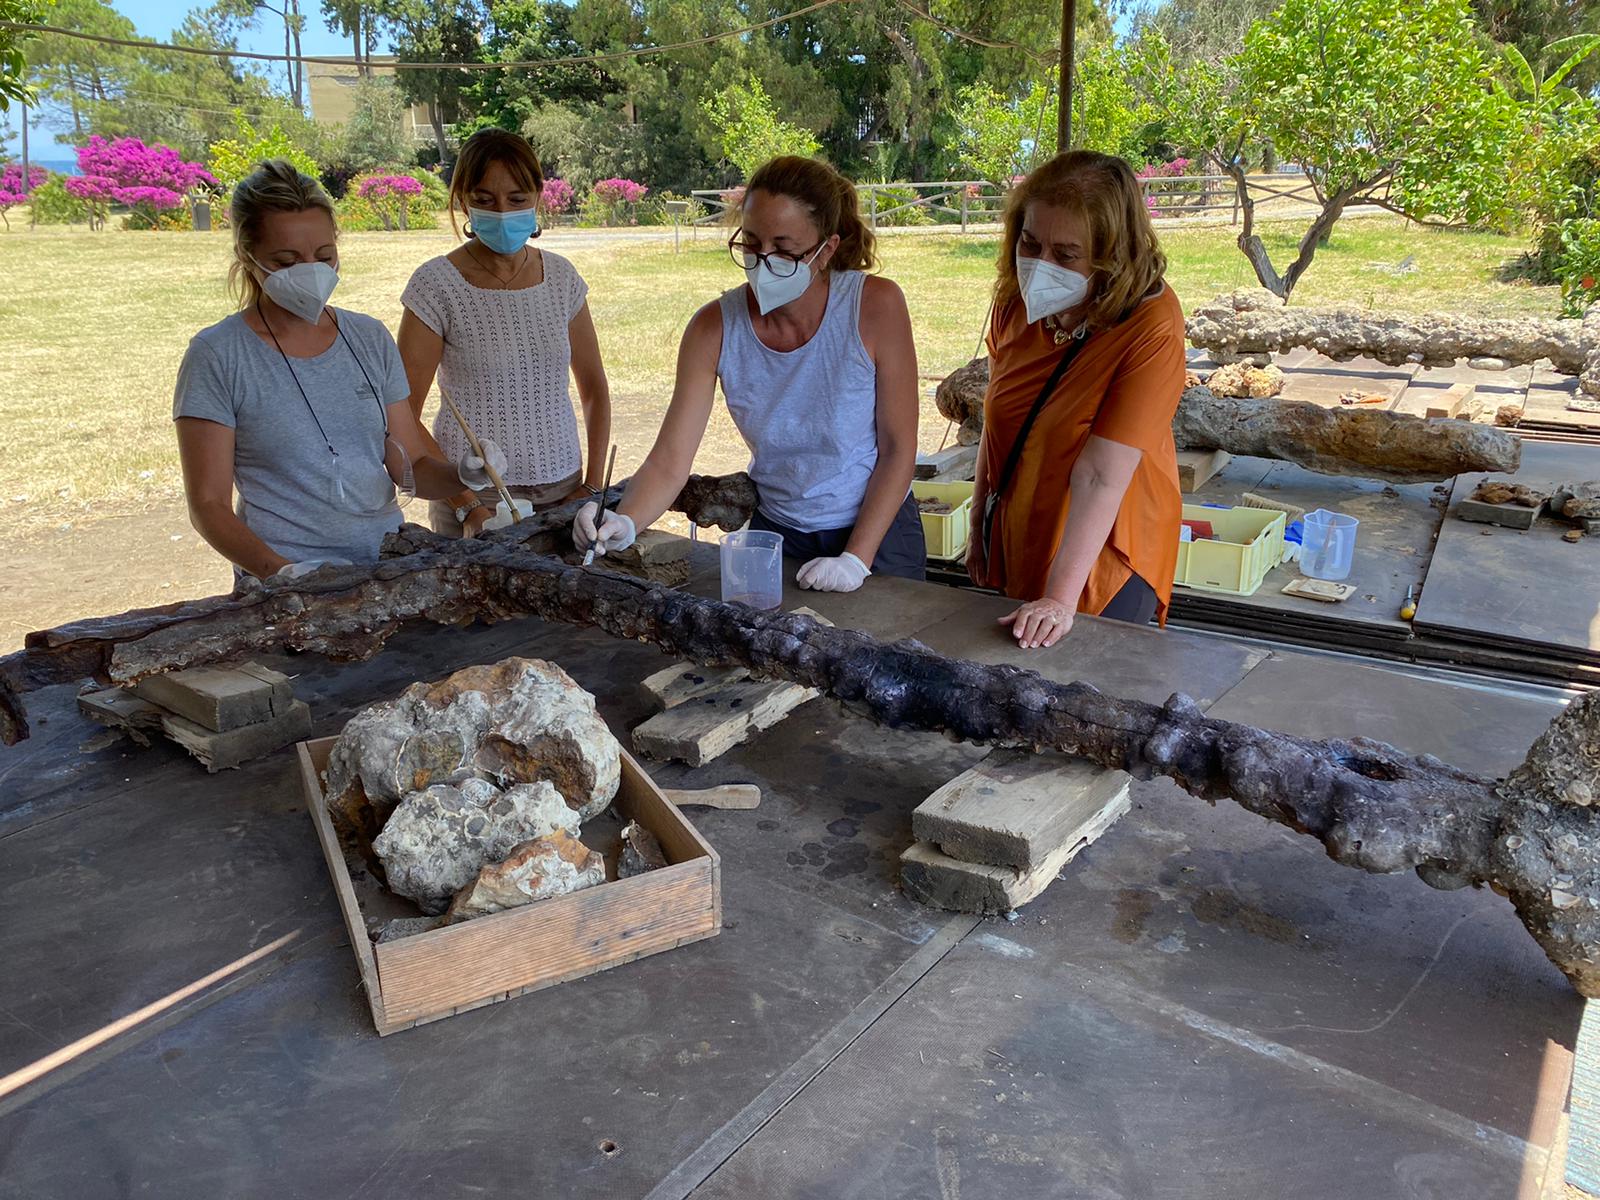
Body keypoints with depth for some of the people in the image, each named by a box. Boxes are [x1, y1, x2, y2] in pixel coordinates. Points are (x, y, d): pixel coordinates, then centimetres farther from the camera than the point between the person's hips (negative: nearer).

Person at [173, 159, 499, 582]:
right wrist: (281, 571, -20)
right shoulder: (216, 356, -2)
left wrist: (464, 475, -10)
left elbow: (410, 465, 11)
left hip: (389, 563, 3)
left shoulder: (370, 339, 10)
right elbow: (208, 503, -4)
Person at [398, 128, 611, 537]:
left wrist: (593, 487, 2)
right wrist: (467, 508, -16)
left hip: (563, 490, 4)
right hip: (476, 497, -3)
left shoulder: (560, 276, 4)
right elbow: (402, 417, -8)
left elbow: (594, 388, 11)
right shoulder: (437, 285, -8)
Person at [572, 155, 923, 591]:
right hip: (774, 533, 2)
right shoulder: (715, 329, -14)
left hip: (878, 530, -2)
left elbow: (898, 448, -15)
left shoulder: (875, 306, -19)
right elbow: (669, 461, -16)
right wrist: (623, 523, -35)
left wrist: (856, 558, -20)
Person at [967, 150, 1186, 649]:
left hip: (1102, 562, -6)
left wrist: (1061, 598, -32)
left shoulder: (1151, 326, -24)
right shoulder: (1017, 300, -7)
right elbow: (996, 422, 4)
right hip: (1014, 551, 6)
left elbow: (1101, 476, -30)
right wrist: (979, 530, 8)